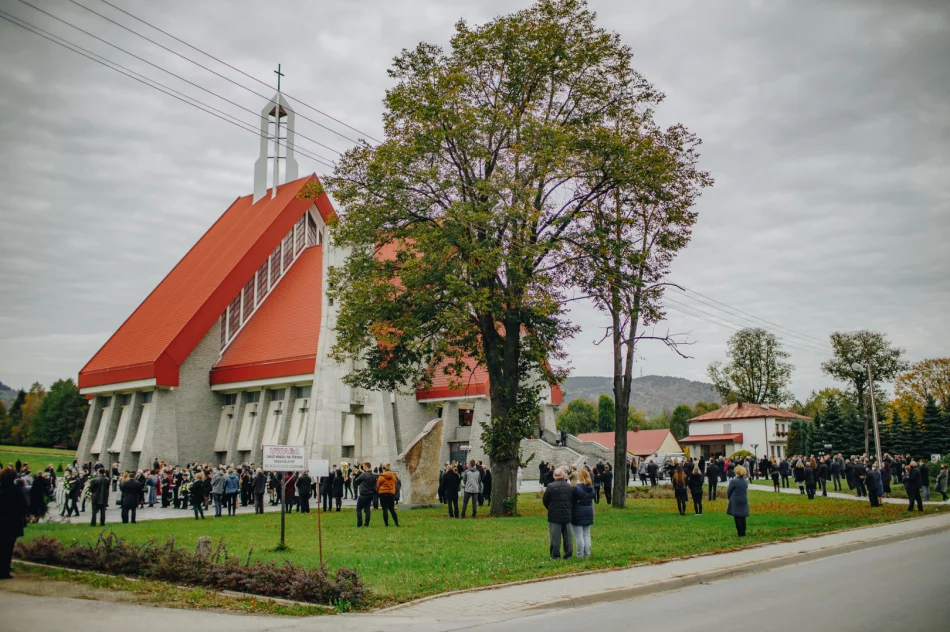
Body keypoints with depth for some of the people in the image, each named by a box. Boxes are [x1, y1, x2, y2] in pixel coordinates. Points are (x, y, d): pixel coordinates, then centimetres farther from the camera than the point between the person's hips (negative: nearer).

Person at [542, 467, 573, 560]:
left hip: (554, 516, -4)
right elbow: (573, 501, 8)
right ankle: (568, 555, 15)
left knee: (555, 536, 4)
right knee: (567, 536, 11)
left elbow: (545, 500, -4)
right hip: (567, 515, 4)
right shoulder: (569, 487, 1)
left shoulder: (550, 486, -13)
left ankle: (555, 555, 9)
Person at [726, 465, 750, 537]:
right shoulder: (746, 481, 3)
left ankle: (741, 533, -1)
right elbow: (746, 491, 10)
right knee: (742, 518, 14)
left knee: (737, 518, 0)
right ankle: (743, 532, 19)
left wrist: (730, 498, 11)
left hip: (735, 502, -6)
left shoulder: (733, 481, -16)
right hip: (744, 501, 6)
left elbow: (728, 492, -8)